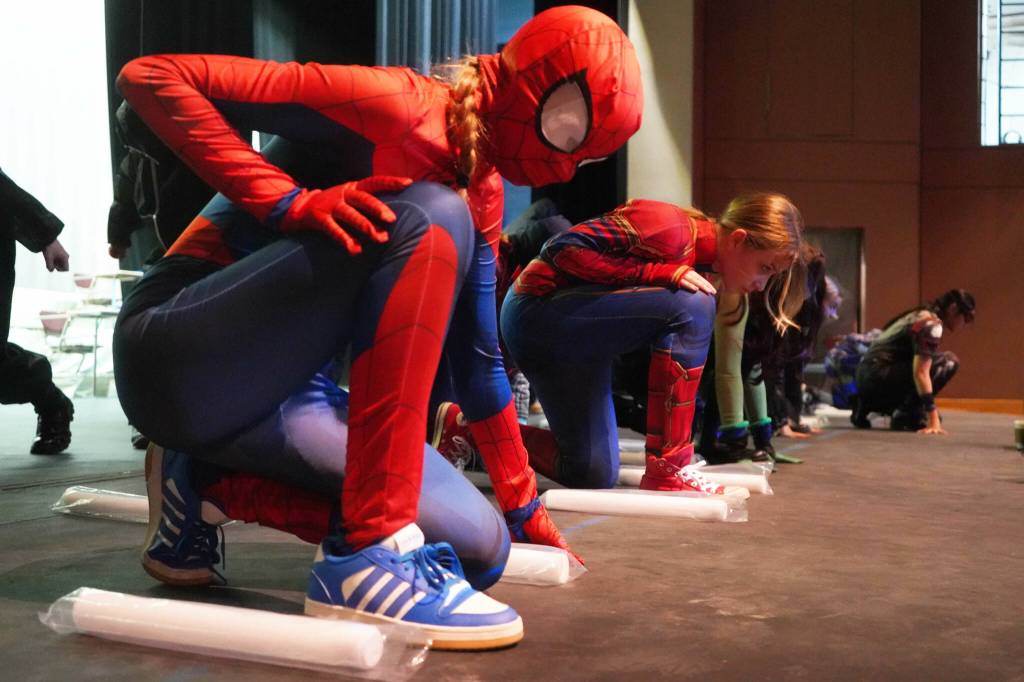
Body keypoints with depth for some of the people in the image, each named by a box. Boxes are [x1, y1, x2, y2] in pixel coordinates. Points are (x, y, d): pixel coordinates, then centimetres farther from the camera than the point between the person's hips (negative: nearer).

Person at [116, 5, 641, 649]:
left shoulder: (481, 195, 9)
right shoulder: (394, 104, -15)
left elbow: (479, 362, 15)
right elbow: (152, 76, -19)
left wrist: (523, 507, 19)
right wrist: (291, 202, -28)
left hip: (284, 396, 8)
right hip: (184, 361, -8)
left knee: (478, 550, -5)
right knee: (428, 224, -26)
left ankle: (209, 484, 8)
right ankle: (368, 556, -27)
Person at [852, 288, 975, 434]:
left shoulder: (922, 315, 18)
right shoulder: (932, 324, -11)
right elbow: (921, 373, -20)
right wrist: (934, 420, -21)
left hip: (867, 377, 10)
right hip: (879, 377, -9)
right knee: (948, 362, -11)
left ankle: (866, 407, 17)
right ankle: (906, 416, -10)